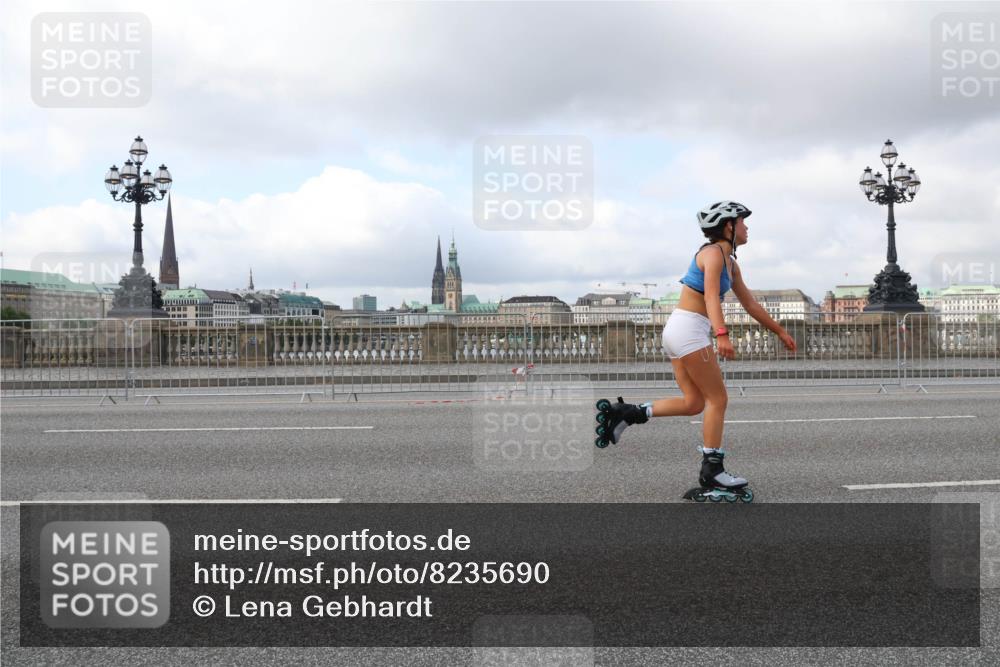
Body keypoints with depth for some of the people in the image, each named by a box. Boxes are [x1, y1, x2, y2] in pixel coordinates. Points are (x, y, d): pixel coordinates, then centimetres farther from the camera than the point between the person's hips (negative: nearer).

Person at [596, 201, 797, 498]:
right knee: (718, 399, -3)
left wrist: (780, 332, 26)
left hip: (678, 330, 10)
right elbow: (711, 296, -26)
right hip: (689, 329, -10)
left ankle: (624, 413, 5)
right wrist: (722, 335, -39)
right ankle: (712, 471, 3)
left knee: (694, 403, 9)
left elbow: (750, 304, 23)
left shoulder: (730, 262, 17)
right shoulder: (713, 253, -11)